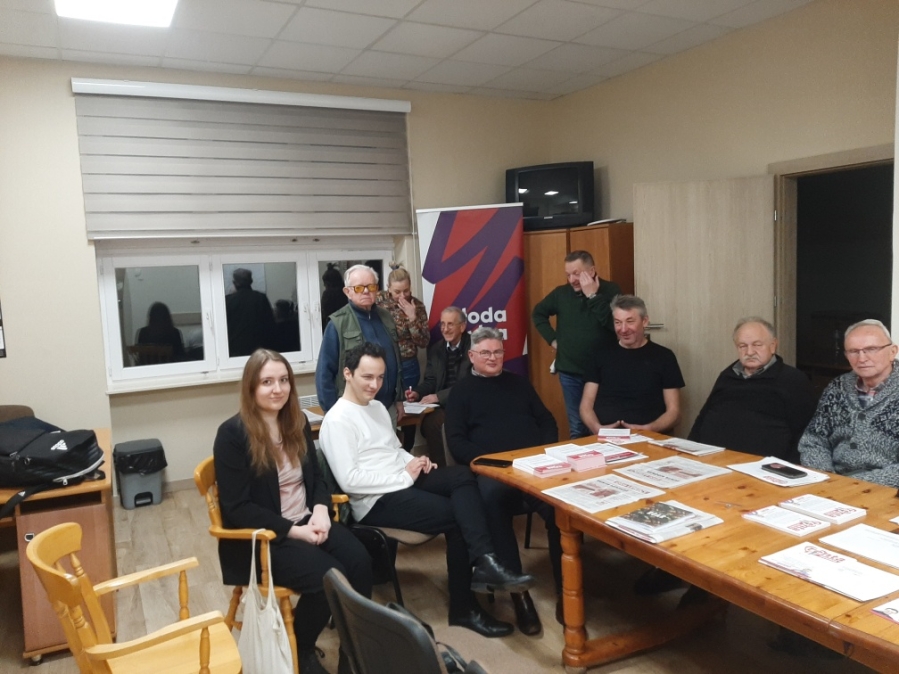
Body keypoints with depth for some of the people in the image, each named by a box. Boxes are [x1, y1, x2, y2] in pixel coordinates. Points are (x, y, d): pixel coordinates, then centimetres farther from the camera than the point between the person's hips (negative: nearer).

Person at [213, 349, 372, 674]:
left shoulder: (297, 422, 6)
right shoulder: (233, 434, -13)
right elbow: (237, 507, -15)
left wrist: (321, 510, -9)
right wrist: (293, 531, -20)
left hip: (305, 522, 6)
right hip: (260, 536, -6)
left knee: (360, 561, -19)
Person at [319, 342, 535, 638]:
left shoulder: (377, 407, 17)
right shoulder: (338, 420, -12)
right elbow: (349, 480, -20)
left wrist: (414, 461, 1)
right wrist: (405, 476, -17)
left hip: (401, 483, 8)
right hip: (377, 501, -8)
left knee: (461, 475, -19)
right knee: (456, 515, -18)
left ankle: (483, 563, -26)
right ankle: (463, 606, -6)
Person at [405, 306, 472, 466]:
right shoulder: (435, 350, 15)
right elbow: (430, 380, 13)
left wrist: (439, 396, -19)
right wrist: (417, 393, -10)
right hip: (442, 404, 6)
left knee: (432, 421, -29)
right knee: (428, 421, -25)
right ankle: (438, 467, -10)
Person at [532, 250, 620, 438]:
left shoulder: (610, 291, -6)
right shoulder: (562, 293, 5)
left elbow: (615, 324, -21)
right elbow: (538, 313, 20)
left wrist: (593, 296, -21)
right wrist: (552, 339, 9)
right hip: (570, 372, 3)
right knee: (577, 427, 8)